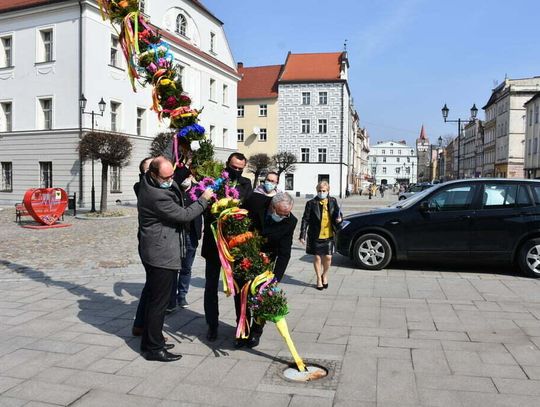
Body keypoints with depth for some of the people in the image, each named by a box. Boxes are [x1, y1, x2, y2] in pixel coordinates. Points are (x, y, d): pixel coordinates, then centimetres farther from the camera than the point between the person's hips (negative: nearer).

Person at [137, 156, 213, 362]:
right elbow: (183, 215, -17)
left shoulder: (147, 182, 5)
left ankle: (150, 342, 30)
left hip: (154, 252, 11)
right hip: (162, 254, -11)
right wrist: (203, 199, -6)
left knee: (153, 298, 18)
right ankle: (154, 348, 8)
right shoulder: (156, 196, -24)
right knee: (159, 301, -2)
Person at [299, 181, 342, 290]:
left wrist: (339, 219, -9)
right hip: (315, 236, -2)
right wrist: (302, 235, -8)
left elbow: (337, 213, 16)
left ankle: (325, 275, 32)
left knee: (328, 257, 3)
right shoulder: (311, 203, -5)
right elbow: (305, 220, -4)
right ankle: (319, 279, 26)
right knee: (317, 257, 8)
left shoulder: (333, 201, 3)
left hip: (329, 236, 2)